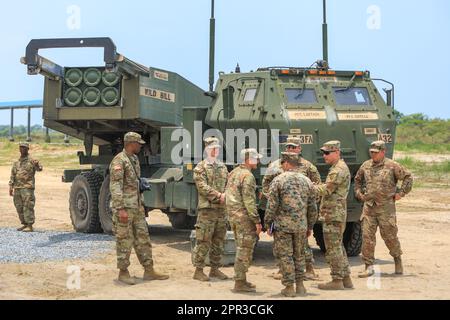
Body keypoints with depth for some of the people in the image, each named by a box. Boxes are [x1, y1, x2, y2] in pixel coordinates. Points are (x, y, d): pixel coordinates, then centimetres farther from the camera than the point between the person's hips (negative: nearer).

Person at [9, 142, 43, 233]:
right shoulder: (16, 163, 17)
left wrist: (37, 164, -40)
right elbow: (12, 176, 19)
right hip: (17, 188, 7)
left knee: (28, 207, -11)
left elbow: (39, 169, -17)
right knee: (19, 207, 10)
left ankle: (30, 226, -10)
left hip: (27, 188, -6)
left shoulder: (31, 161, 0)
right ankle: (24, 224, 21)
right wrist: (11, 188, 12)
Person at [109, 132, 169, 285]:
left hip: (137, 207, 9)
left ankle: (149, 271, 14)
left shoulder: (135, 159, 14)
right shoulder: (119, 161, -14)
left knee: (143, 238, 9)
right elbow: (115, 187, -19)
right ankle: (123, 273, 9)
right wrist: (120, 209, -23)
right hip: (125, 208, -9)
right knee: (125, 241, -1)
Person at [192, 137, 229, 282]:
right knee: (203, 241, -6)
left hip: (222, 209, 6)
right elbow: (202, 187, -14)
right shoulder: (200, 168, -2)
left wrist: (225, 195, -11)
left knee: (219, 241, 11)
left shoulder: (223, 167, 17)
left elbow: (229, 185, 10)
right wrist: (218, 195, -20)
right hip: (207, 209, -6)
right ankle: (198, 271, -1)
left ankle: (215, 269, 20)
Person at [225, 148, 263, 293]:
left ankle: (241, 280, 23)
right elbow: (249, 201, -20)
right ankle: (240, 283, -2)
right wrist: (257, 221, -18)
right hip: (244, 217, -9)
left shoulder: (233, 173, 14)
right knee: (245, 250, -4)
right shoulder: (247, 176, -15)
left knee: (241, 249, 17)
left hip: (232, 215, 9)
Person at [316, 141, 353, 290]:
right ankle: (346, 279, 20)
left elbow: (326, 190, -22)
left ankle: (337, 280, -2)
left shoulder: (338, 170, -16)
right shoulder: (339, 168, 18)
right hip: (337, 214, 10)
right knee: (338, 247, 15)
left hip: (333, 215, -10)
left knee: (333, 248, -6)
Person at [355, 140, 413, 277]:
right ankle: (369, 267, 2)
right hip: (369, 206, 4)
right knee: (367, 236, -2)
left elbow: (408, 177, 1)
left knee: (389, 235, 5)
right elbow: (357, 180, 27)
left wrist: (401, 193, -2)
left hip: (386, 207, -4)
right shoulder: (365, 166, 10)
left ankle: (397, 260, 29)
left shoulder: (392, 166, -4)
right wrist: (358, 193, 16)